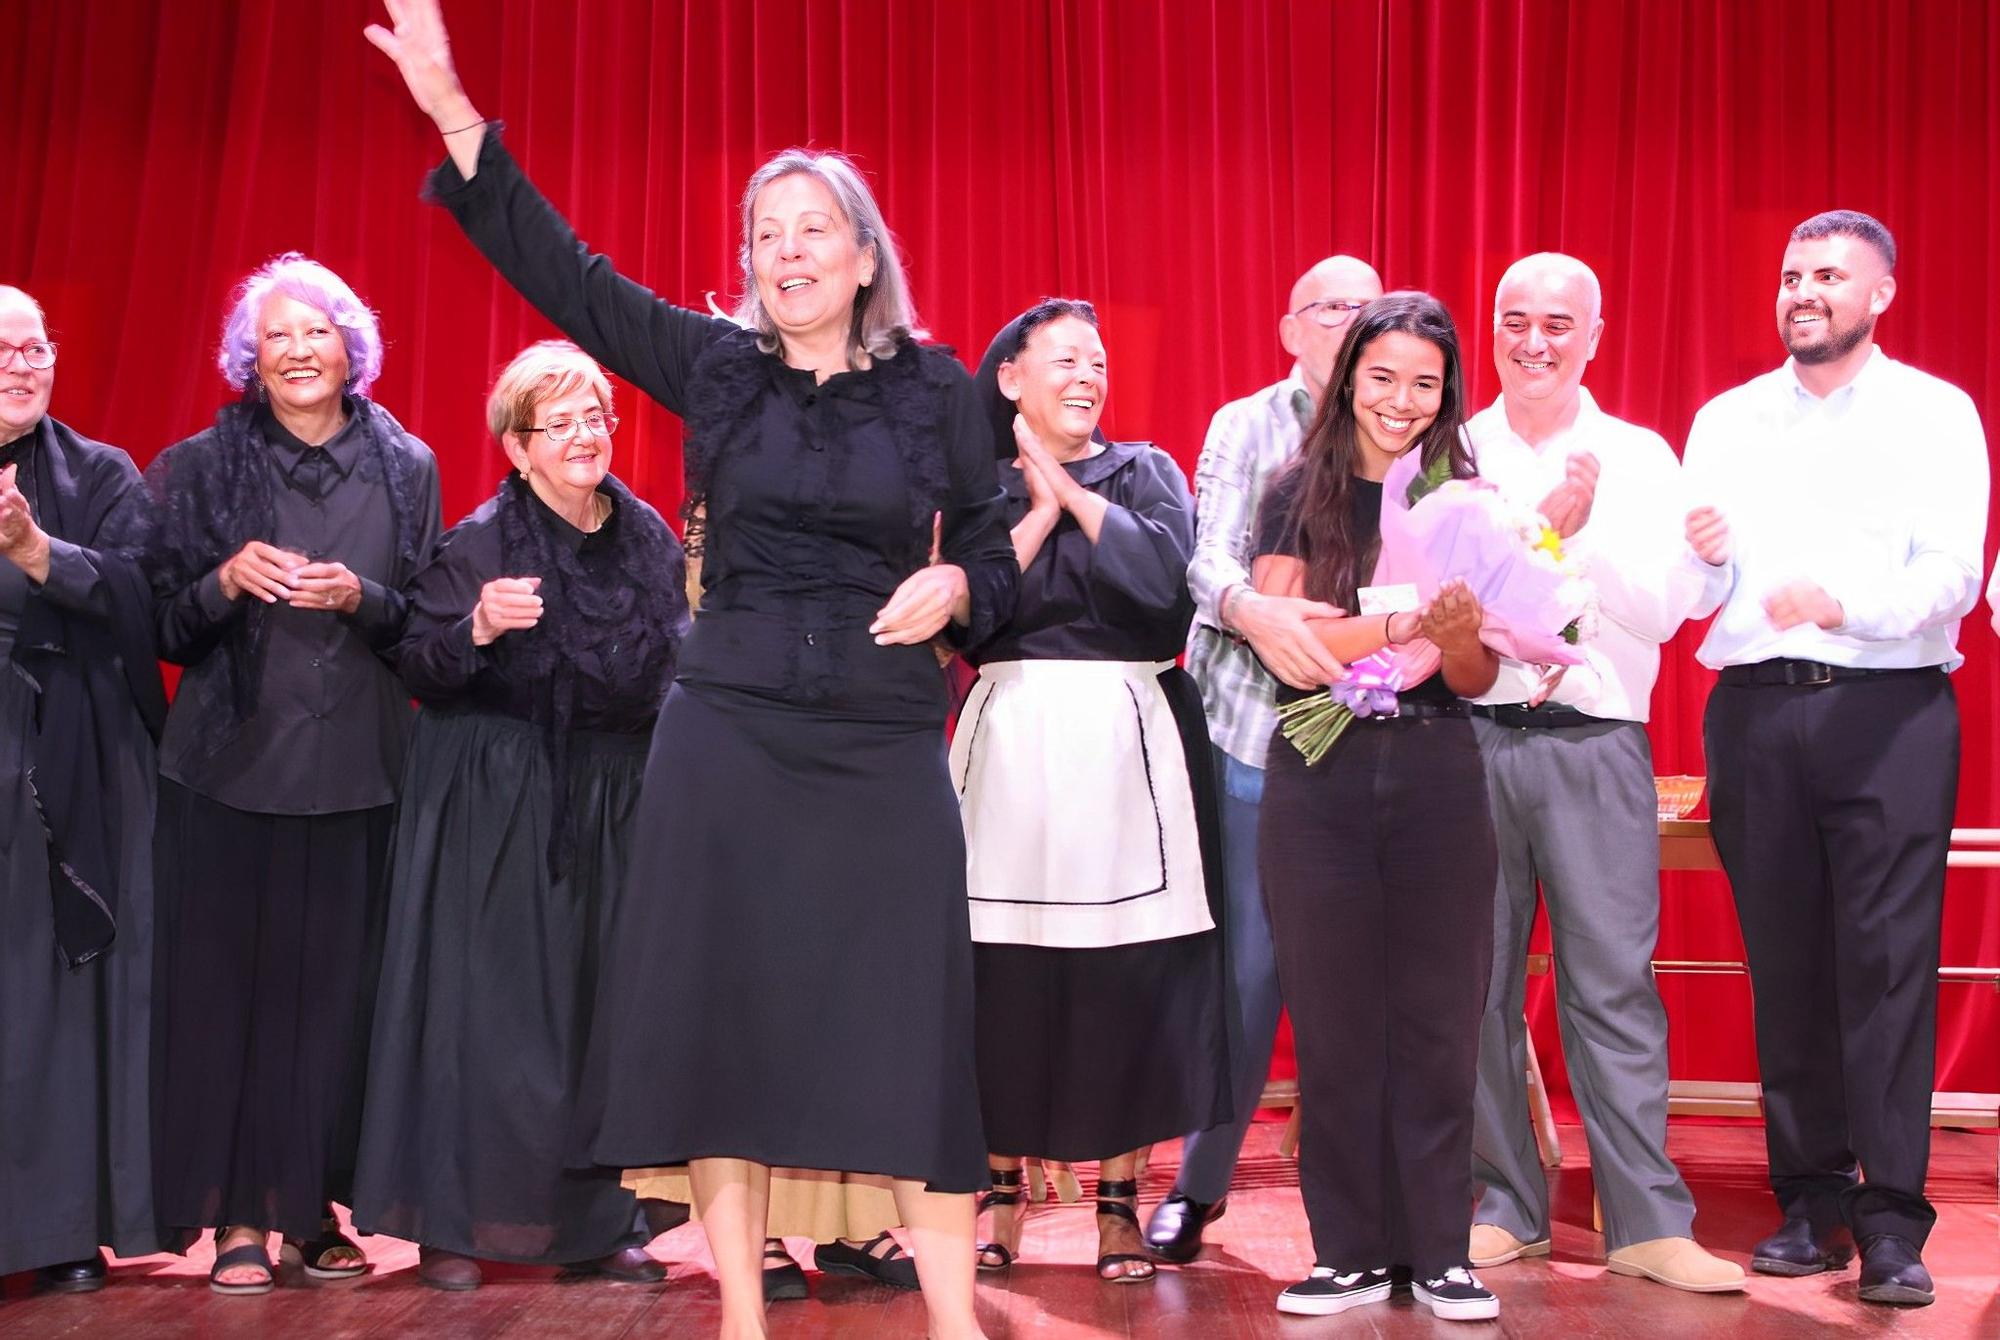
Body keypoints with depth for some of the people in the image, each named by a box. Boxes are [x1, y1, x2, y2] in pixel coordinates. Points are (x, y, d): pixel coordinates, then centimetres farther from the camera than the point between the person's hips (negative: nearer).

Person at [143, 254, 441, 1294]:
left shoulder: (406, 468, 8)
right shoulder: (199, 468, 6)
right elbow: (162, 629, 6)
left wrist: (361, 599, -10)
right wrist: (225, 583, -13)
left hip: (357, 769, 1)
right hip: (230, 767, -1)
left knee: (338, 988, 0)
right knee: (227, 980, -3)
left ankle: (315, 1205, 11)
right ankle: (236, 1217, 5)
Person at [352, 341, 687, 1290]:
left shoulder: (649, 539, 6)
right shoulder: (481, 542, -7)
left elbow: (667, 667, 18)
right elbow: (418, 670, -10)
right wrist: (479, 626, -26)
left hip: (610, 801, 4)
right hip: (495, 805, -4)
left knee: (601, 997, 5)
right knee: (485, 1001, -2)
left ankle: (596, 1222, 13)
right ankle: (450, 1223, 8)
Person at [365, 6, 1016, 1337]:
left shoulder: (937, 388, 3)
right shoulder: (714, 364, 5)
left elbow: (991, 544, 9)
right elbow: (562, 270, 2)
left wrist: (954, 588, -14)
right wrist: (456, 114, -4)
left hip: (886, 743, -1)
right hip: (727, 730, 1)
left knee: (910, 1016, -2)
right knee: (721, 1011, 3)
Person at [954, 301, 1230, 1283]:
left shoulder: (1145, 472, 11)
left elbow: (1165, 576, -9)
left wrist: (1070, 489, -4)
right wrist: (1039, 506, -5)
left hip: (1127, 742, 0)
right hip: (1013, 740, 0)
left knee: (1130, 971, -2)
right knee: (1004, 973, -2)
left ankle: (1119, 1199, 7)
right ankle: (1001, 1189, 12)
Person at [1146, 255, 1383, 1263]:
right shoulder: (1244, 426, 9)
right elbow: (1207, 552, -6)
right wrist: (1251, 609, -27)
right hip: (1253, 726, -1)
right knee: (1248, 959, 0)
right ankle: (1201, 1181, 13)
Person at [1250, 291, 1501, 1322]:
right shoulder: (1299, 496, 4)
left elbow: (1478, 677, 5)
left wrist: (1457, 631, -17)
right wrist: (1405, 623, -19)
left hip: (1437, 773, 1)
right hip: (1320, 777, -1)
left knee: (1437, 1018, 2)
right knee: (1334, 1018, 3)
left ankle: (1439, 1250, 11)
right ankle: (1349, 1250, 12)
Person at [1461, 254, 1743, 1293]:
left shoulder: (1639, 459, 9)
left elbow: (1659, 611, -1)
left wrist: (1579, 534, -11)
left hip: (1595, 745, -1)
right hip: (1469, 736, 1)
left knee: (1612, 982, -4)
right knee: (1478, 982, 4)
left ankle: (1648, 1222, 1)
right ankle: (1506, 1205, 16)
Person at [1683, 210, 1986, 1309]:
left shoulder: (1934, 415, 6)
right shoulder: (1726, 421, 15)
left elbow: (1954, 573, -7)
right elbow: (1697, 597, 10)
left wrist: (1842, 601, -24)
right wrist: (1708, 561, -13)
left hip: (1890, 711, -3)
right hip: (1756, 712, 3)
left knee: (1888, 958, -8)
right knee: (1784, 960, 4)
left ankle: (1892, 1220, -5)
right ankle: (1811, 1199, 13)